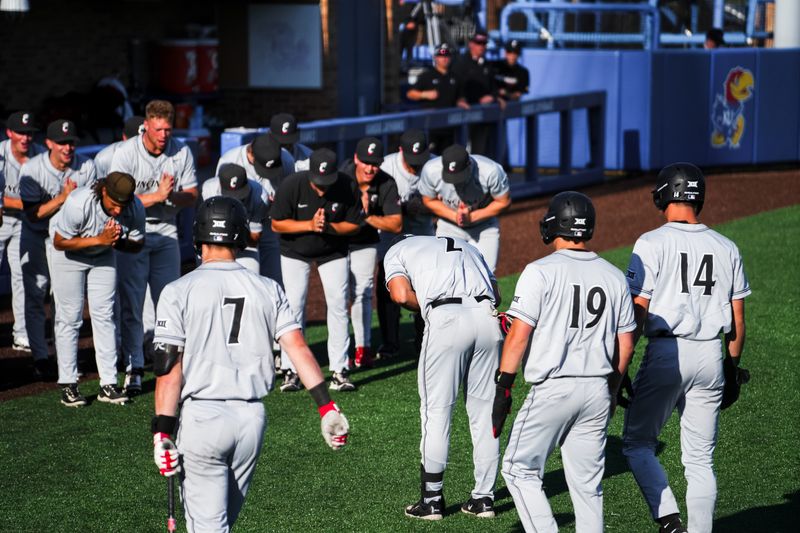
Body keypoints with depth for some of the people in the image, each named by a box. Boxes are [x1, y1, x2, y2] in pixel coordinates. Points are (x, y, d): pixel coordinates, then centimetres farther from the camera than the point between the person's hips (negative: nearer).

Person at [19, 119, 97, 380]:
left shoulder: (86, 167, -12)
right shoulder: (31, 168, -20)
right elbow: (32, 212, -22)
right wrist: (63, 197, -32)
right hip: (35, 237, -1)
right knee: (35, 297, -1)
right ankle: (40, 358, 6)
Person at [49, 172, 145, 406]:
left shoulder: (135, 208, -24)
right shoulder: (78, 203, -37)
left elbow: (137, 245, -10)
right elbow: (60, 242, -27)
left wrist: (116, 242, -32)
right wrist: (99, 240, -36)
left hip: (103, 255, 4)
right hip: (68, 254, -4)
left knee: (104, 314, 1)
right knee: (69, 317, -5)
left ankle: (108, 384, 3)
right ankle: (68, 385, 0)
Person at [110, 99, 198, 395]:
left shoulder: (182, 152, -3)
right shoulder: (126, 153, -14)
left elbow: (191, 196, 1)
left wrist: (172, 196, -21)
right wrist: (158, 195, -24)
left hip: (166, 234, 3)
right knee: (131, 304, -4)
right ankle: (134, 369, 2)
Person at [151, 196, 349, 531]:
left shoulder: (178, 292, -4)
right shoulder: (267, 290, 6)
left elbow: (169, 367, -9)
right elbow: (297, 347, -3)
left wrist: (163, 432, -9)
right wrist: (327, 407, -5)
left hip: (202, 416, -4)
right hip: (252, 416, 4)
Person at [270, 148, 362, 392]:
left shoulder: (347, 186, -22)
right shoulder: (292, 185, -26)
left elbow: (354, 225, -11)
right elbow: (277, 224, -17)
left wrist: (329, 227, -30)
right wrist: (309, 225, -30)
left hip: (333, 252, 1)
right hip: (295, 252, -1)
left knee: (338, 304, -6)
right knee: (293, 305, -7)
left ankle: (340, 370, 0)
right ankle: (291, 371, 0)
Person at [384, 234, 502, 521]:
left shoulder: (397, 250, 21)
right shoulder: (467, 246, 33)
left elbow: (402, 294, 2)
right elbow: (496, 294, 19)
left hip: (446, 319, -4)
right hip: (488, 318, 4)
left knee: (436, 411, 6)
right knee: (484, 411, 13)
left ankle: (432, 500, 10)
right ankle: (484, 498, 18)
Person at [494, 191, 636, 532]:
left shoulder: (541, 272, -8)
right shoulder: (614, 277, 8)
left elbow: (519, 335, -13)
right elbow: (625, 344, 11)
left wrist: (503, 388, -9)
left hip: (553, 389, -5)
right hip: (598, 390, 5)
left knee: (520, 469, 7)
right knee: (588, 483, 11)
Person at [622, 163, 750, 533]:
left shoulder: (653, 243, -6)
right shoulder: (726, 248, 7)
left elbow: (637, 311, -9)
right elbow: (737, 319, 9)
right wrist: (733, 367, 20)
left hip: (666, 354, -4)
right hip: (711, 355, 4)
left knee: (637, 440, 10)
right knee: (700, 458, 11)